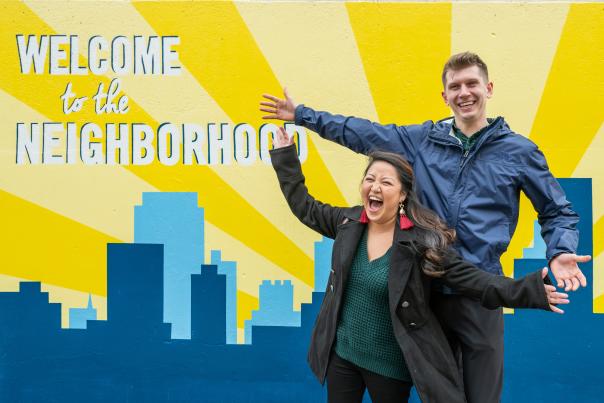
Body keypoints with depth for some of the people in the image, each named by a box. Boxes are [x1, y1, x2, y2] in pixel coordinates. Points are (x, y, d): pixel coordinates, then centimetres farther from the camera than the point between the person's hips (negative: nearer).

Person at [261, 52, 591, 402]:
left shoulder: (519, 151, 2)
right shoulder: (423, 139, 7)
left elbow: (558, 213, 10)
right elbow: (362, 134, 14)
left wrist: (560, 253, -10)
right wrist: (301, 115, 16)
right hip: (426, 289, 2)